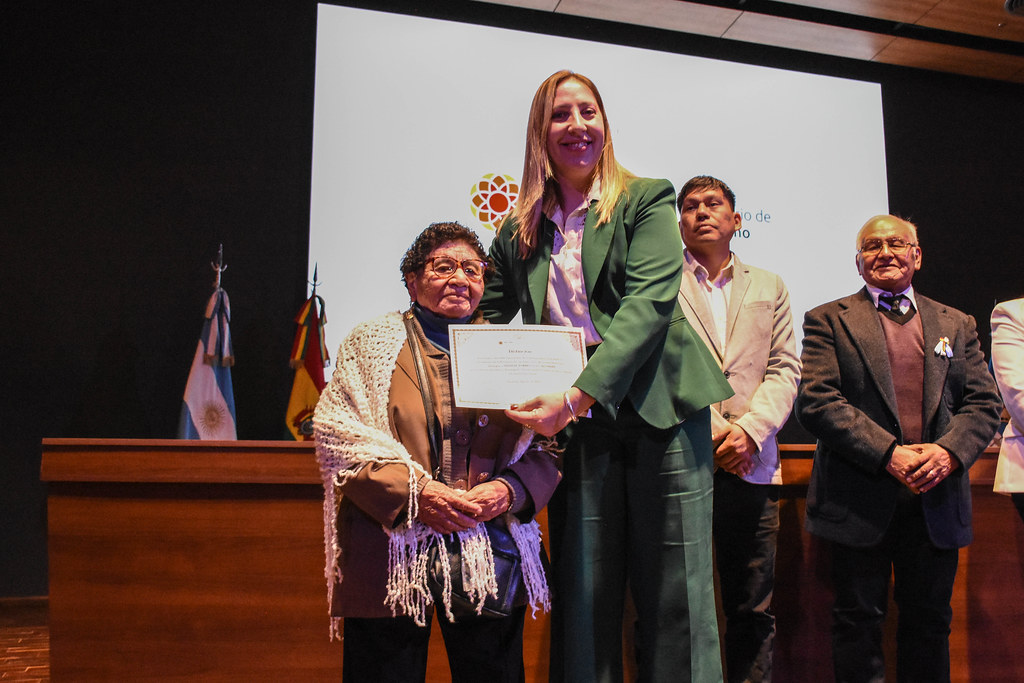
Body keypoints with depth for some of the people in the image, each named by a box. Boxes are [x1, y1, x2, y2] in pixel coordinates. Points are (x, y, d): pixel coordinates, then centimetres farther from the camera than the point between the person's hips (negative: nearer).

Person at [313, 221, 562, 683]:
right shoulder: (371, 344, 8)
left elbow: (546, 447, 10)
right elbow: (338, 437, -3)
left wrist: (508, 489, -11)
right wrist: (415, 493, -15)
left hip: (490, 559, 2)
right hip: (392, 554, -2)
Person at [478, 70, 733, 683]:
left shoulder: (646, 200, 4)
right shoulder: (519, 231, 14)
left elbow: (650, 302, -10)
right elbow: (484, 320, 20)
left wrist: (579, 395, -21)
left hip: (660, 414, -2)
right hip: (578, 429, 3)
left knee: (674, 600, 0)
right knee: (584, 603, 5)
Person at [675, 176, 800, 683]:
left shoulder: (769, 288, 18)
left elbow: (784, 370, 9)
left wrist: (749, 428, -8)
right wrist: (713, 431, -10)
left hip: (752, 466, 3)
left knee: (753, 613, 8)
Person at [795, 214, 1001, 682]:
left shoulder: (957, 324, 16)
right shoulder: (828, 320, 3)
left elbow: (983, 402, 8)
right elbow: (814, 401, -9)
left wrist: (948, 451, -12)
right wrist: (888, 453, -17)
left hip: (937, 500, 4)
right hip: (860, 500, -3)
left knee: (929, 623, 13)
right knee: (859, 622, 5)